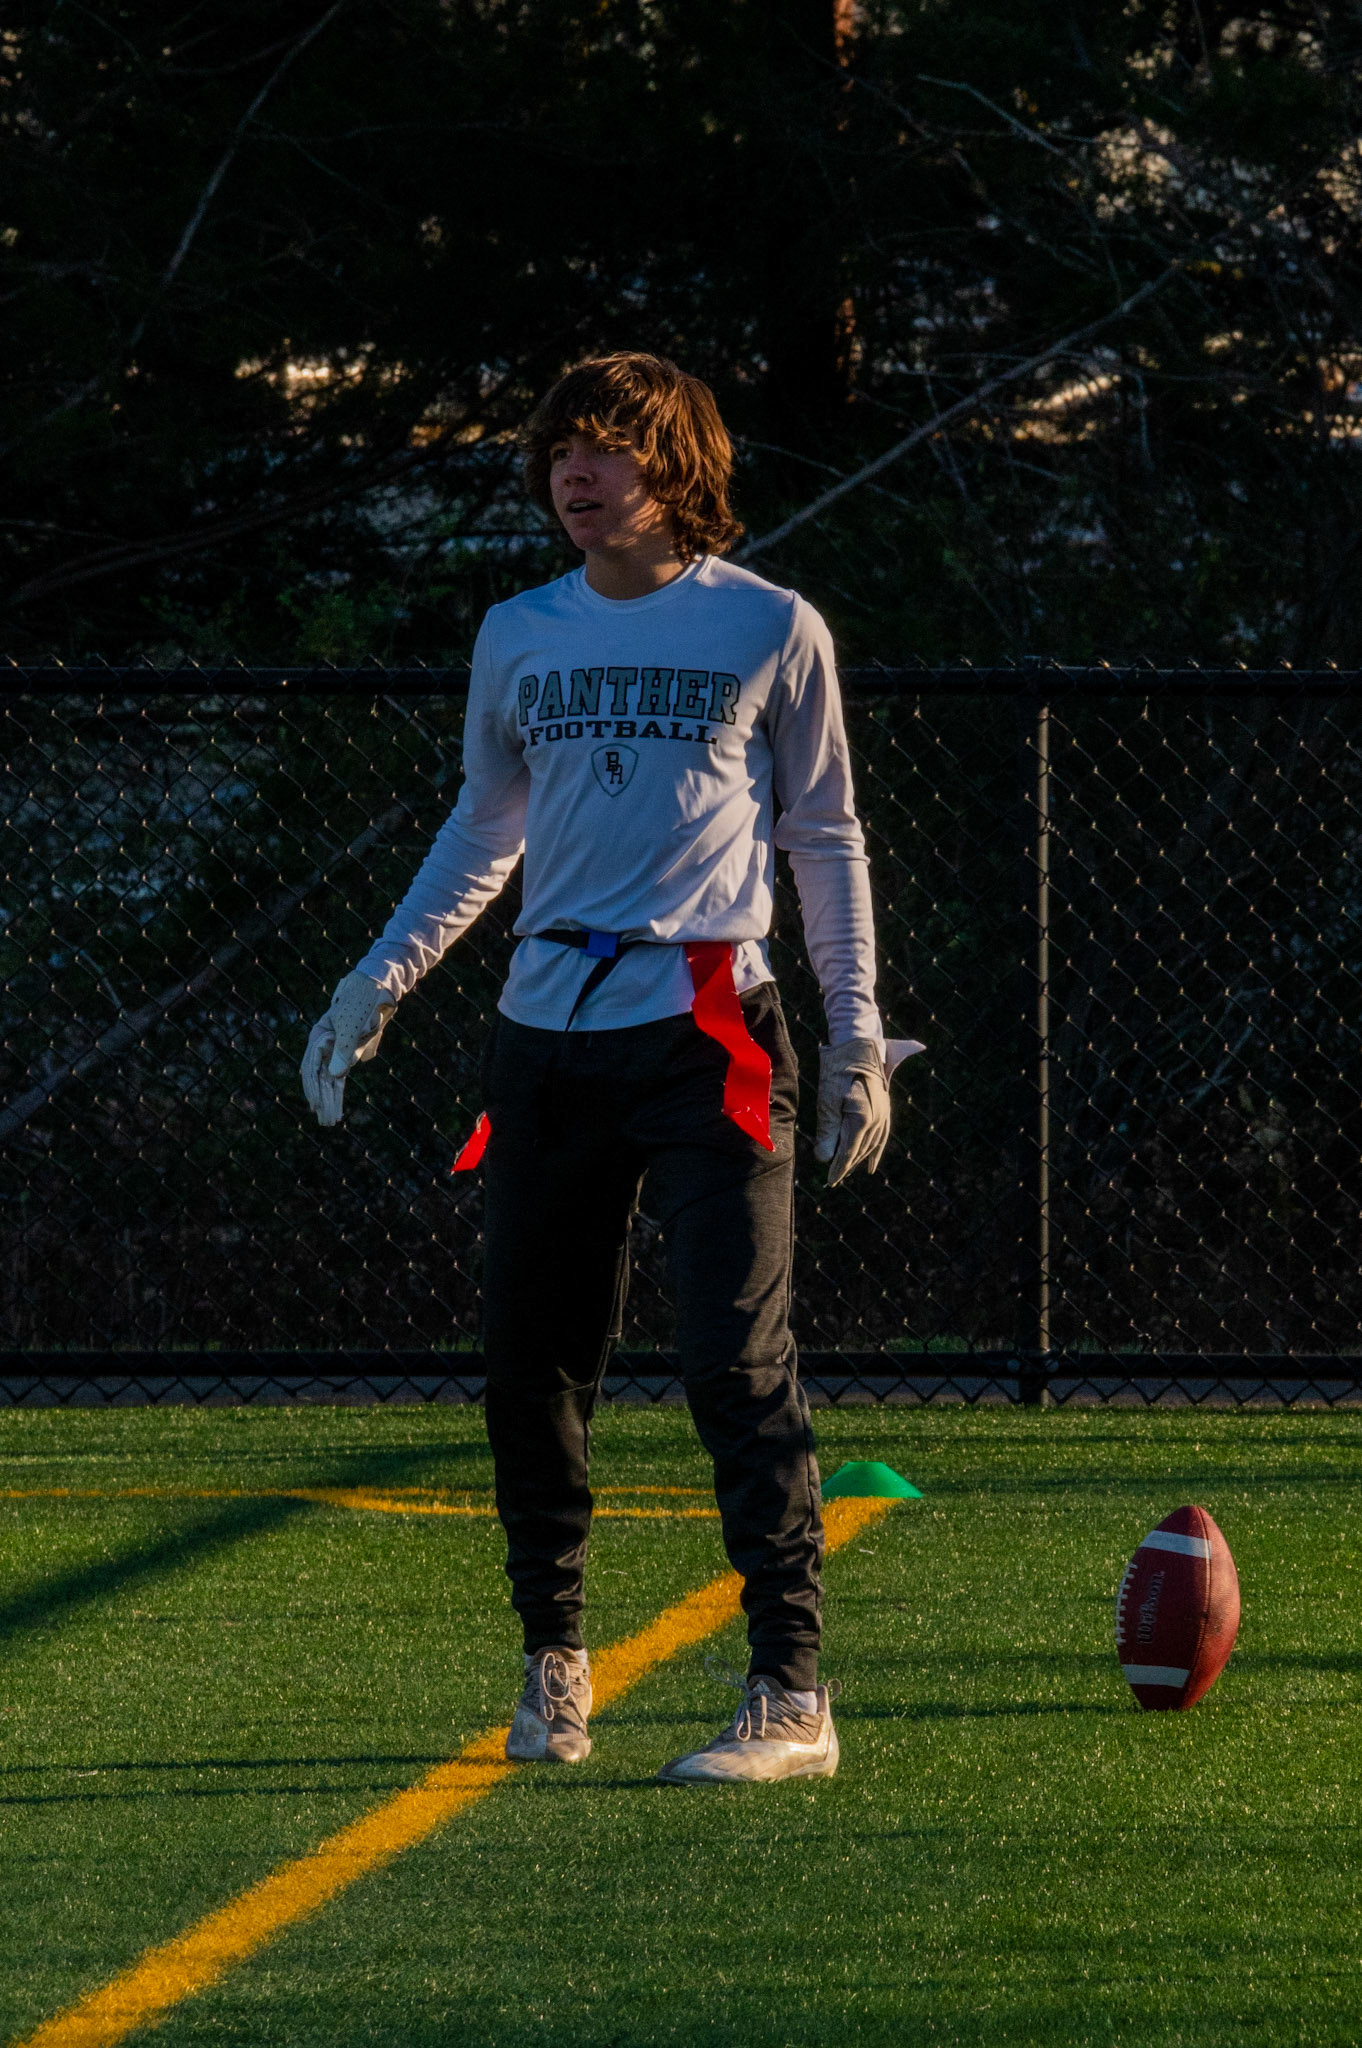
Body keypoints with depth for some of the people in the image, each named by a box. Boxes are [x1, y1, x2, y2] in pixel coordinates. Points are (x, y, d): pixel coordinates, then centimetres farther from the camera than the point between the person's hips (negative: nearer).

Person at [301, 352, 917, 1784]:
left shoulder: (771, 631, 3)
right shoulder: (519, 637, 12)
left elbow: (825, 837, 9)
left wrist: (857, 1036, 4)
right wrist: (377, 983, 15)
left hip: (707, 1037, -4)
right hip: (547, 1040, 4)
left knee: (738, 1365, -11)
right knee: (529, 1363, 5)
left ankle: (791, 1699, -11)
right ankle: (552, 1663, 21)